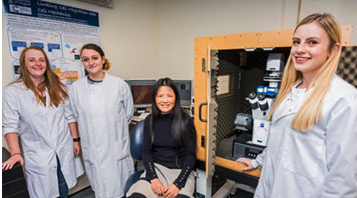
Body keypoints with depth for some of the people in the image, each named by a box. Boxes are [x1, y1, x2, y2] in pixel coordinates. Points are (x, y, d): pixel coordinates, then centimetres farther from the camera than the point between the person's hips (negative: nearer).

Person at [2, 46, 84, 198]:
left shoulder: (58, 88, 3)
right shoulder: (12, 92, -7)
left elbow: (70, 116, 6)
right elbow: (10, 125, -7)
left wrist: (75, 140, 5)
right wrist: (15, 153, -14)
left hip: (64, 151, 3)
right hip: (38, 155, -3)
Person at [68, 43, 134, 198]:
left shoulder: (120, 84, -7)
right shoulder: (76, 88, -3)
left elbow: (128, 113, 5)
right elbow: (76, 117, 9)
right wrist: (90, 132, 9)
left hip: (117, 147, -1)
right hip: (92, 149, 1)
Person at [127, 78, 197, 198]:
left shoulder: (185, 121, -7)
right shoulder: (149, 121, 3)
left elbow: (191, 155, -5)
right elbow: (146, 152, 4)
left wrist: (178, 183, -15)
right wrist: (153, 178, -11)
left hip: (181, 171, -1)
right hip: (156, 168, 2)